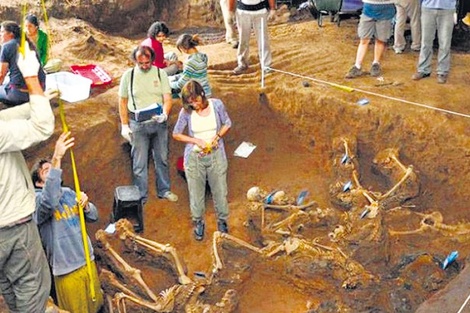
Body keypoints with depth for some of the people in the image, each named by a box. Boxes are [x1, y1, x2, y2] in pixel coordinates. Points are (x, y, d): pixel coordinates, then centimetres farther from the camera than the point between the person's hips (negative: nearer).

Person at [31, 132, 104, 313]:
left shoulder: (69, 193, 8)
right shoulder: (36, 200, -12)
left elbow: (93, 217, 12)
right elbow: (49, 201, -37)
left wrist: (86, 205, -13)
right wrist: (56, 159, -42)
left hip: (87, 260, 6)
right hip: (66, 269, -6)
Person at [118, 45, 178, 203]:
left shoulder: (160, 73, -3)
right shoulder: (128, 75, -4)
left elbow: (168, 98, -7)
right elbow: (123, 102, 3)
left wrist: (165, 114, -27)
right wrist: (124, 126, 0)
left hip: (159, 122, 2)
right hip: (138, 124, -1)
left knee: (162, 159, 15)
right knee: (139, 163, 4)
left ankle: (164, 190, 32)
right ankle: (141, 197, 17)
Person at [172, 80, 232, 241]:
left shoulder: (216, 105, -11)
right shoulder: (186, 112, -13)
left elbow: (227, 124, 3)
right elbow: (176, 134, -4)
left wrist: (217, 136, -15)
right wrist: (196, 140, -17)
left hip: (216, 155, 1)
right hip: (194, 157, 0)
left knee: (220, 190, 12)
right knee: (196, 192, 11)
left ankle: (222, 220, 35)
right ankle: (198, 222, 33)